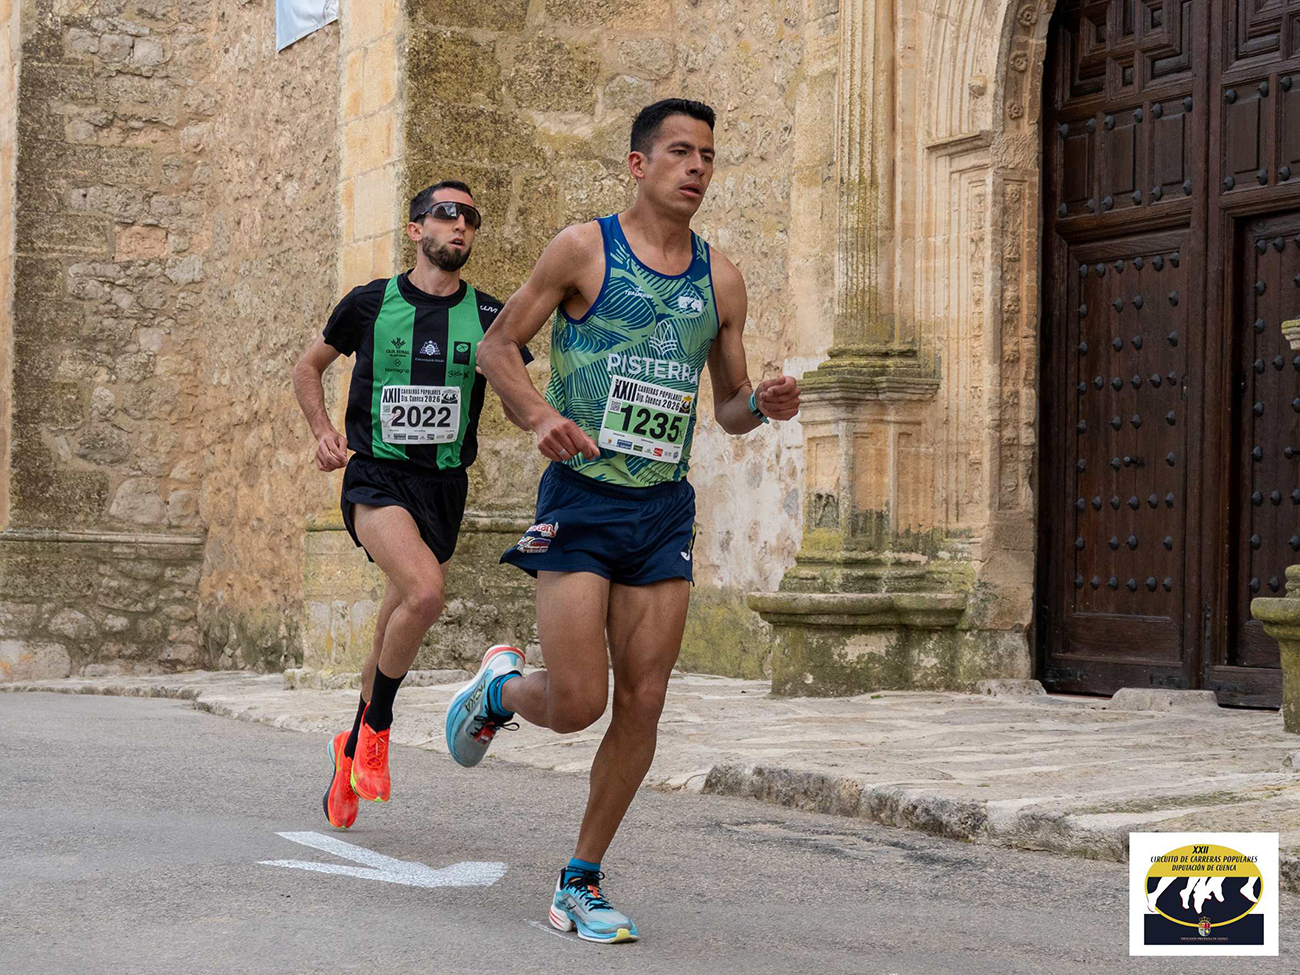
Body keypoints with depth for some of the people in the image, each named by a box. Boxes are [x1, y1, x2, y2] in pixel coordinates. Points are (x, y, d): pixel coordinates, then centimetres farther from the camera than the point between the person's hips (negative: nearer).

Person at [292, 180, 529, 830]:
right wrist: (324, 432, 1)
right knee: (425, 593, -29)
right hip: (376, 477, -3)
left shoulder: (489, 317, 3)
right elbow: (308, 368, 17)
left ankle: (352, 751, 35)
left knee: (392, 642, 10)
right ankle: (375, 728, -8)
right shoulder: (369, 303, 2)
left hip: (445, 486, 3)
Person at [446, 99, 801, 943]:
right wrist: (539, 414, -18)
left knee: (643, 705, 0)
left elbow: (729, 403, 16)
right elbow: (498, 346, 1)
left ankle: (582, 881, 15)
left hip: (665, 509, 4)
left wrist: (762, 405, -7)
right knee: (578, 704, -11)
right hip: (581, 500, -4)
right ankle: (500, 687, 26)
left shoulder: (721, 278, 9)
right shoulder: (585, 249, -3)